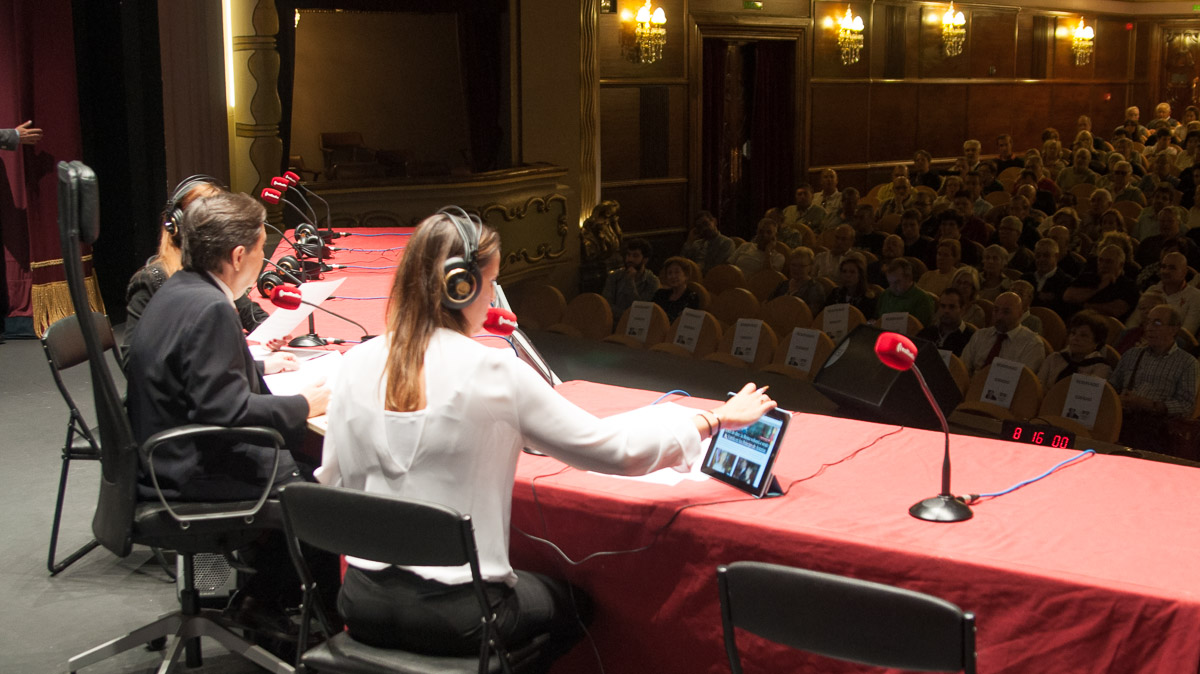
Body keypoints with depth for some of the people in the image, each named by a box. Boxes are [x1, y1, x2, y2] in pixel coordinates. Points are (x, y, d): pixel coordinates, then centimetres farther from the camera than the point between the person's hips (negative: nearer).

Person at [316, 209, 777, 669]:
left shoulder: (357, 365, -4)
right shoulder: (495, 375, -17)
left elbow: (335, 481, 5)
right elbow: (616, 450, -11)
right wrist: (716, 419, 3)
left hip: (363, 602, 5)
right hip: (454, 618, -5)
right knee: (569, 603, 26)